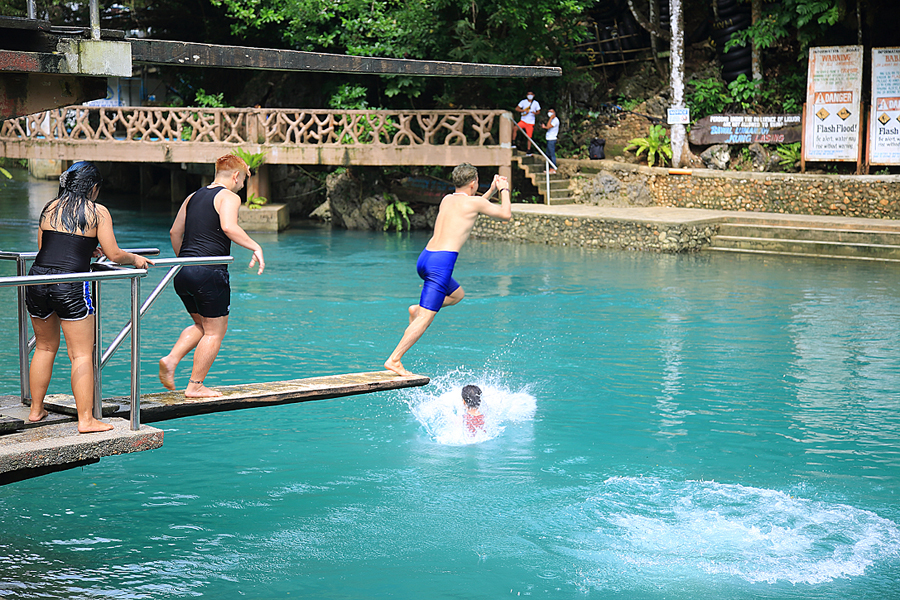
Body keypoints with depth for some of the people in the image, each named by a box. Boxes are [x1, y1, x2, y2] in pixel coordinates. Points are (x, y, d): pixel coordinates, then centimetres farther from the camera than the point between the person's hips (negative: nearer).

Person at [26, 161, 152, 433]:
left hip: (38, 278, 5)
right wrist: (135, 259, 19)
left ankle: (36, 410, 29)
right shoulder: (98, 212, 1)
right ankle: (86, 419, -2)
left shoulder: (50, 208, 14)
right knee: (82, 355, 0)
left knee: (45, 347, 21)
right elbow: (114, 255, -1)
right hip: (70, 284, -5)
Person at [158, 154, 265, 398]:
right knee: (215, 331, 5)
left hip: (183, 272, 8)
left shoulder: (193, 197, 19)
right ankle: (195, 386, 6)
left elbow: (175, 232, 21)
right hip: (209, 271, -8)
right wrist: (255, 247, -17)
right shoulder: (229, 197, -4)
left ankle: (171, 359, 5)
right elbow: (228, 227, -23)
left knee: (202, 324, 24)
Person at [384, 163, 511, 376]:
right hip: (441, 263, -8)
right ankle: (394, 359, -13)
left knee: (457, 294, 31)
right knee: (425, 318, -8)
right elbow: (506, 214, 9)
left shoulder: (447, 199, 19)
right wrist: (504, 190, 24)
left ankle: (418, 309, 14)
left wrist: (492, 191, 39)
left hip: (425, 257, 8)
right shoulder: (474, 202, -2)